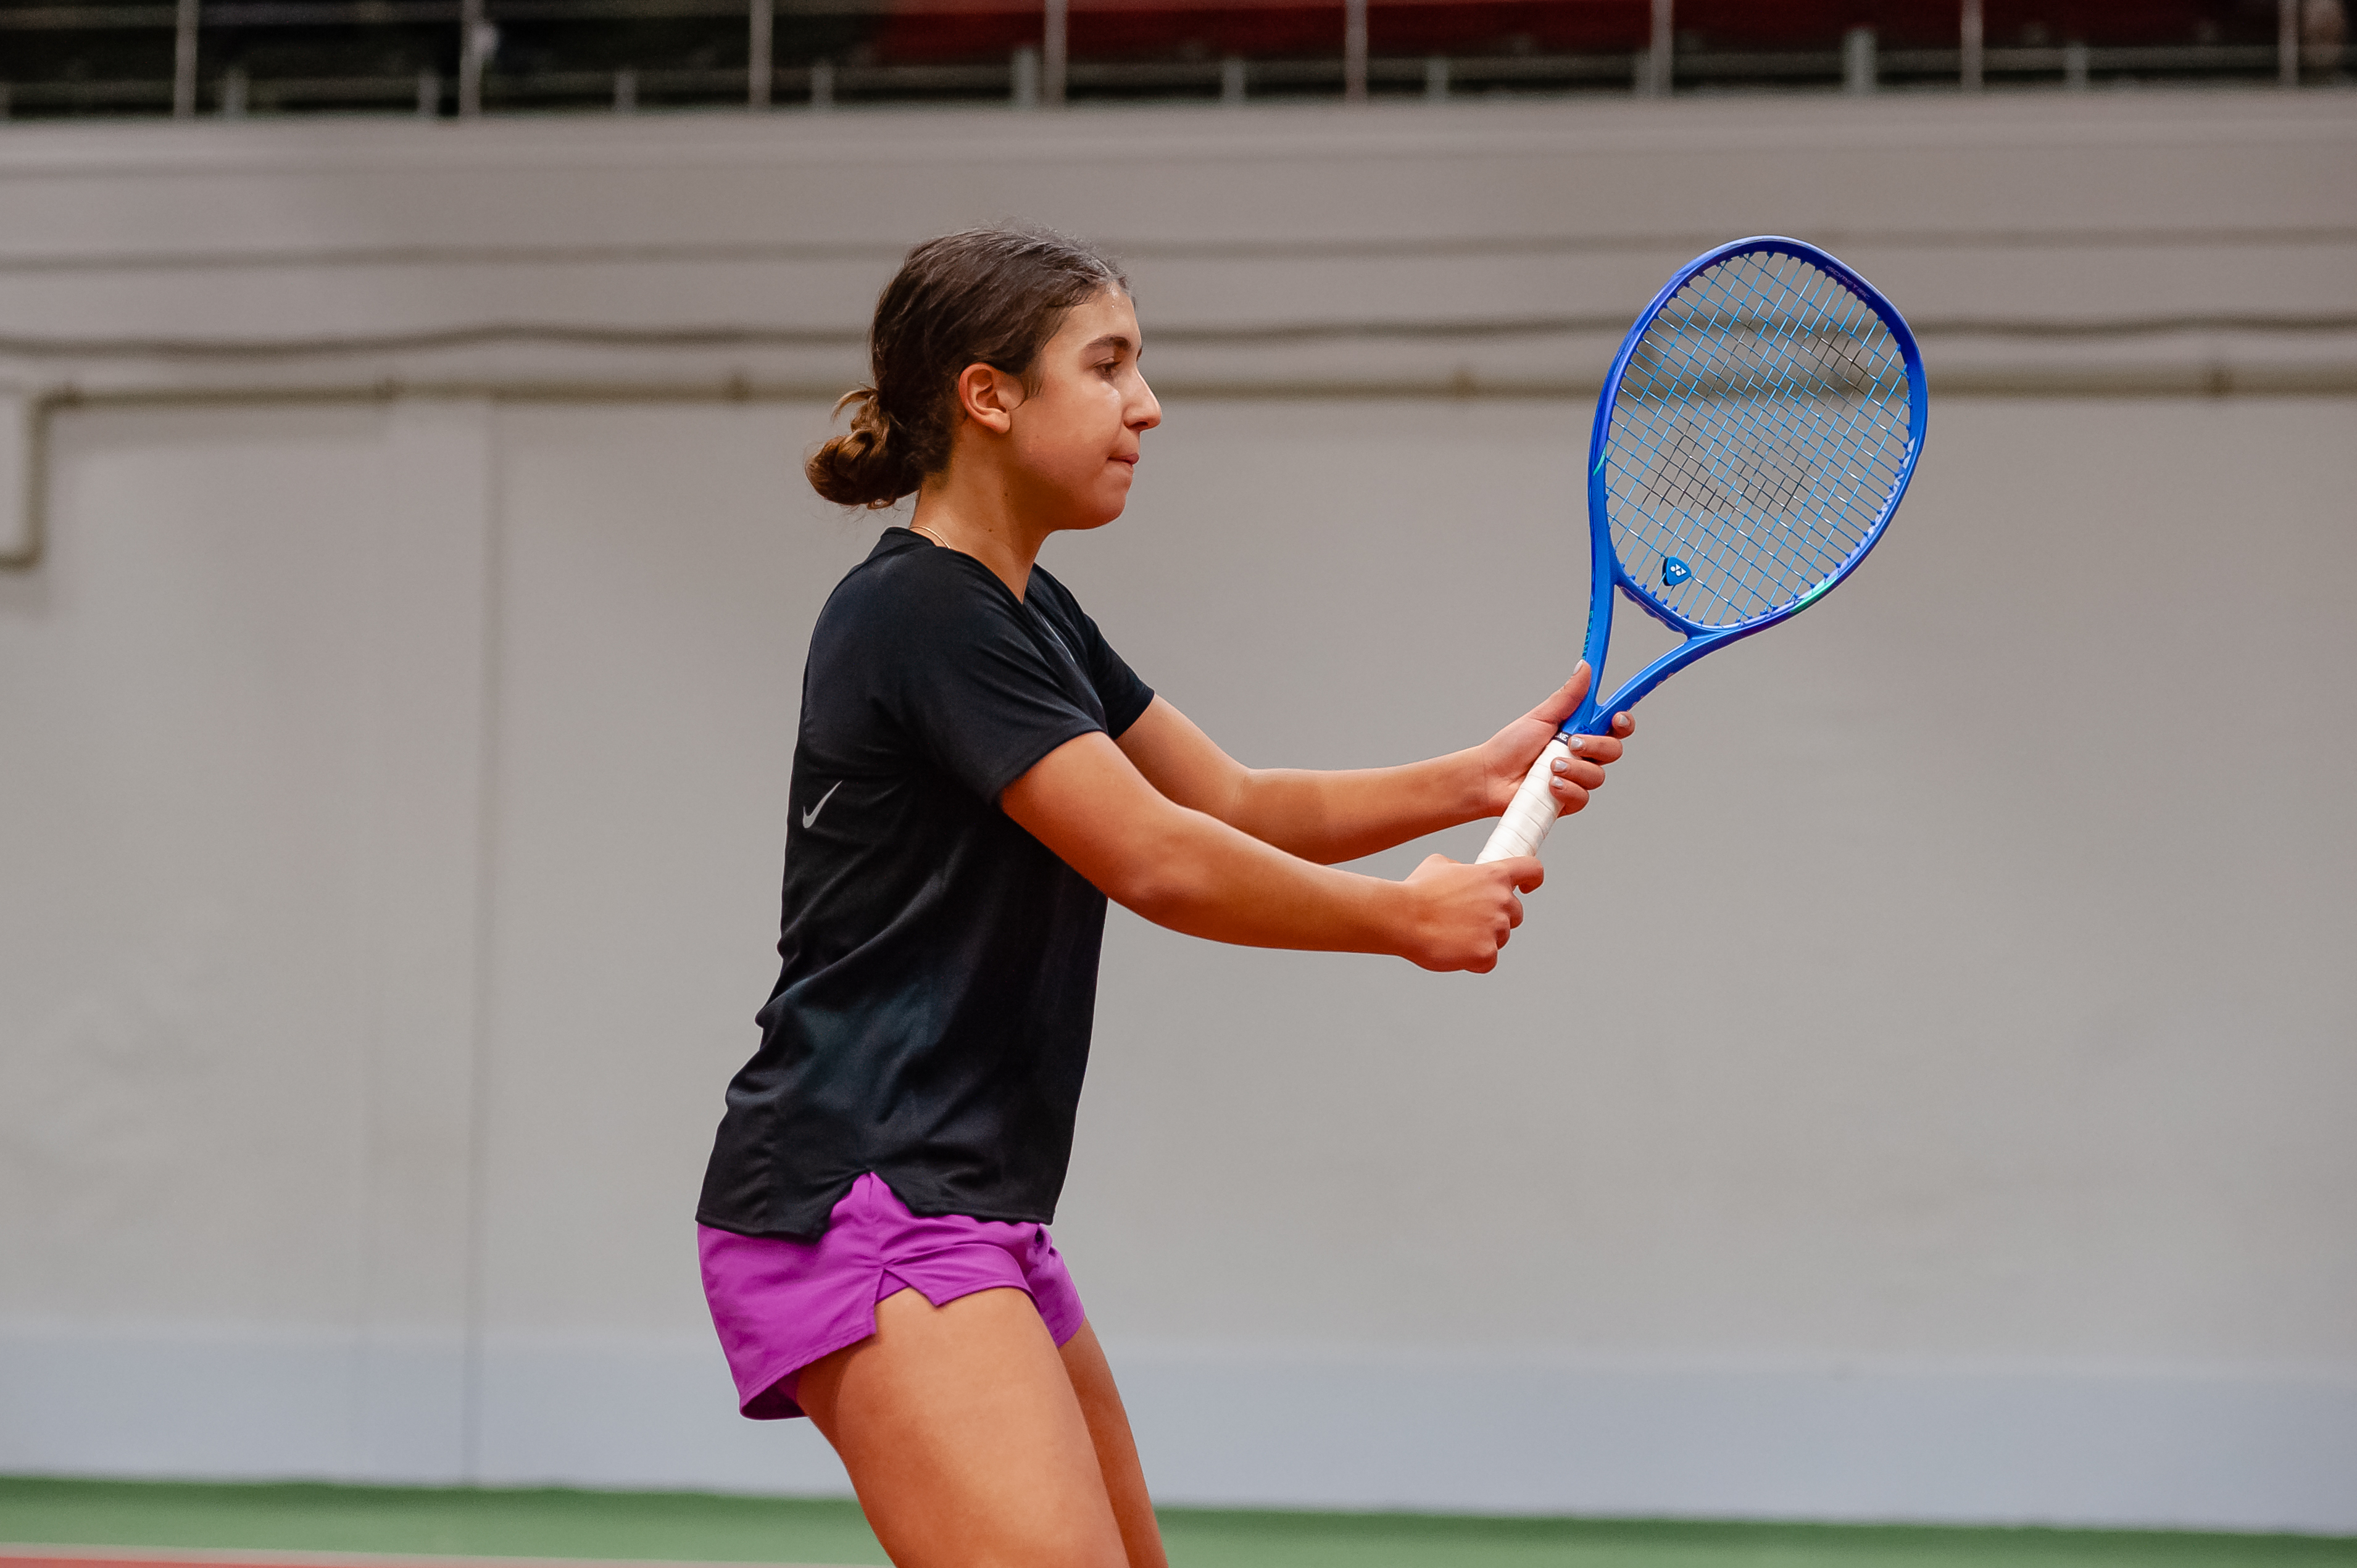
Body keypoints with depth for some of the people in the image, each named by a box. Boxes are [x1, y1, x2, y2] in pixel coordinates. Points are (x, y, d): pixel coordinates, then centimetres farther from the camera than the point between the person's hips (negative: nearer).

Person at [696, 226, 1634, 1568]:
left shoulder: (1028, 615, 17)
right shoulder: (922, 616, -14)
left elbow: (1233, 803, 19)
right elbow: (1157, 862, -17)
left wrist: (1472, 780, 5)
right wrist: (1409, 918, -5)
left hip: (973, 1217, 11)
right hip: (861, 1198, -11)